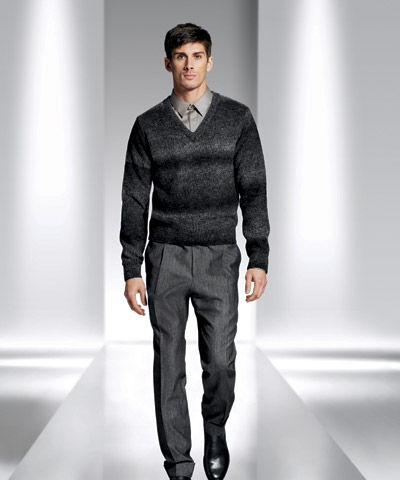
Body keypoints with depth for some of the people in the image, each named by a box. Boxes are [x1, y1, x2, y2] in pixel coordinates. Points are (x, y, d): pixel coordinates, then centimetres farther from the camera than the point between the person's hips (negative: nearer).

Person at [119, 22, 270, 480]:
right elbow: (134, 201, 3)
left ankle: (215, 429, 29)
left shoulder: (237, 118, 2)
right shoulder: (148, 125, 3)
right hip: (165, 257, 1)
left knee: (219, 361, -3)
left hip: (219, 258, 0)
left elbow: (253, 191, 0)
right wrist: (131, 270, -2)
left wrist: (259, 259, -7)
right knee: (169, 364, 3)